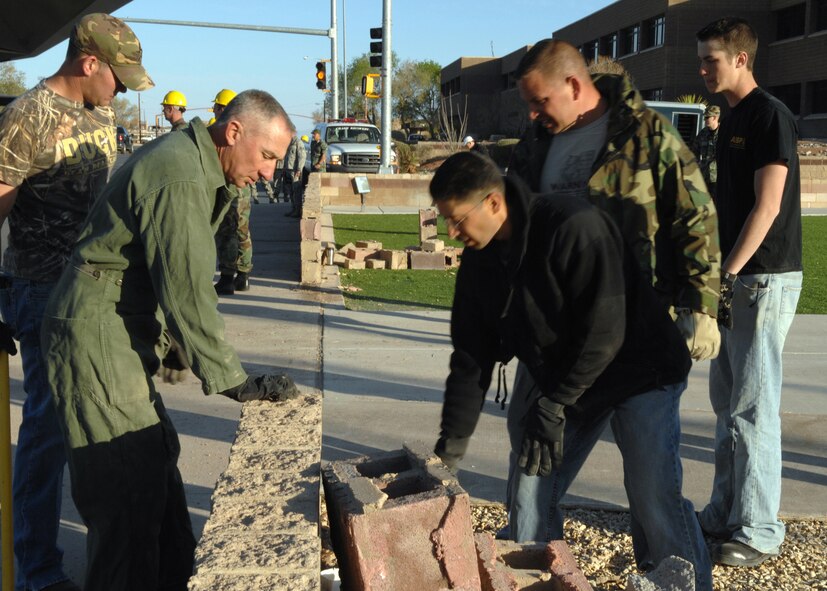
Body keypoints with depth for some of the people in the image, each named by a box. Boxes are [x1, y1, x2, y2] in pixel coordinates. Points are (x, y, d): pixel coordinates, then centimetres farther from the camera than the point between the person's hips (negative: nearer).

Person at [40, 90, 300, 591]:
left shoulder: (202, 167, 11)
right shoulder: (178, 177, -22)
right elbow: (187, 288, -26)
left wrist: (181, 343, 17)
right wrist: (233, 381, -23)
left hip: (121, 333, 11)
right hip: (97, 333, -11)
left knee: (158, 460, 18)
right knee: (129, 483, -7)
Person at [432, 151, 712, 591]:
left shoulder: (573, 227, -26)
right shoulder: (479, 262, -3)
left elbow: (603, 331, -26)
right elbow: (470, 358, 3)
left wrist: (552, 406, -21)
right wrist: (450, 446, 1)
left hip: (640, 371, -6)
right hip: (558, 380, 7)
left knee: (654, 497, -12)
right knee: (529, 491, 3)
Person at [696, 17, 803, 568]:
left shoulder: (770, 114, -12)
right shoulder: (732, 119, 16)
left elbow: (767, 206, -18)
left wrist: (727, 274, -19)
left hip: (764, 279, -9)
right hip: (734, 278, 9)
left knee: (753, 408, -6)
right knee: (728, 402, 14)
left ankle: (759, 532, 3)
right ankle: (726, 513, 24)